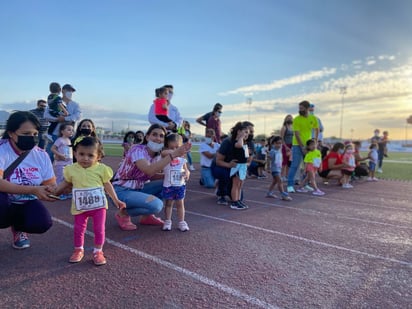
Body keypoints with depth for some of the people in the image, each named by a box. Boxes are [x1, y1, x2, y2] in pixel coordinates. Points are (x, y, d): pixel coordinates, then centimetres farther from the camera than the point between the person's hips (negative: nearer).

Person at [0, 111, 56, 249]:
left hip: (26, 206, 3)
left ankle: (18, 227, 11)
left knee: (43, 222, -26)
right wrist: (33, 190, -39)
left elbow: (51, 185, -3)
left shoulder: (41, 155, -7)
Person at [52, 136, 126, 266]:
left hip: (98, 205, -1)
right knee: (78, 229, 12)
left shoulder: (102, 169, -8)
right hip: (80, 206, 2)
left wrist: (116, 200, 3)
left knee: (99, 229, 3)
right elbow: (66, 183, 13)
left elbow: (107, 185, 2)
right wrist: (54, 191, 3)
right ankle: (78, 250, 33)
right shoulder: (71, 169, -4)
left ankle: (98, 251, 21)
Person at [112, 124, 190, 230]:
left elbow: (152, 176, 6)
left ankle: (147, 216, 9)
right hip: (121, 191, -8)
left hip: (138, 189, 8)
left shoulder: (157, 155, 1)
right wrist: (173, 155, -41)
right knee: (156, 205, -28)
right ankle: (123, 214, -2)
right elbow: (149, 170, -38)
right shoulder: (138, 150, -22)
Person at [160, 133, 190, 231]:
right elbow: (163, 153, -31)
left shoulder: (182, 159, 3)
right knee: (168, 204, 11)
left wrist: (187, 173, -15)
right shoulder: (166, 157, -7)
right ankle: (167, 222, 23)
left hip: (180, 185, 2)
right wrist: (170, 152, -51)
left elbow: (186, 170, 9)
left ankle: (181, 222, 20)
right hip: (168, 185, -2)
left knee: (180, 204, 10)